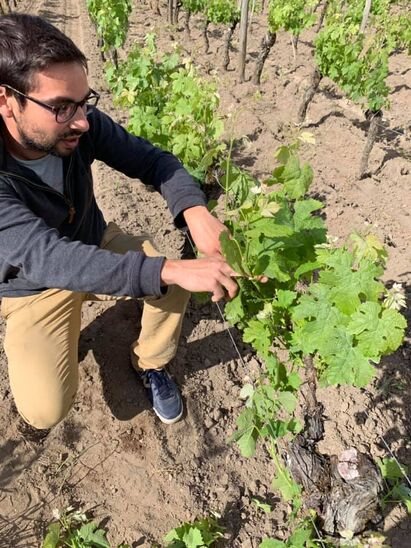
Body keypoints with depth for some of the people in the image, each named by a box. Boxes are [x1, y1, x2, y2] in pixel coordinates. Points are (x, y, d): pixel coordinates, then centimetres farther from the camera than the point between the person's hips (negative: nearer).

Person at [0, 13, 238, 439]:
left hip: (96, 244, 4)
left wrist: (195, 211, -37)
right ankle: (42, 348, 19)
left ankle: (150, 364, 10)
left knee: (176, 279, -20)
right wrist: (173, 269, -53)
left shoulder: (83, 125, -21)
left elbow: (151, 161, -16)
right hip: (36, 287, -3)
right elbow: (46, 258, -44)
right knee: (46, 410, -16)